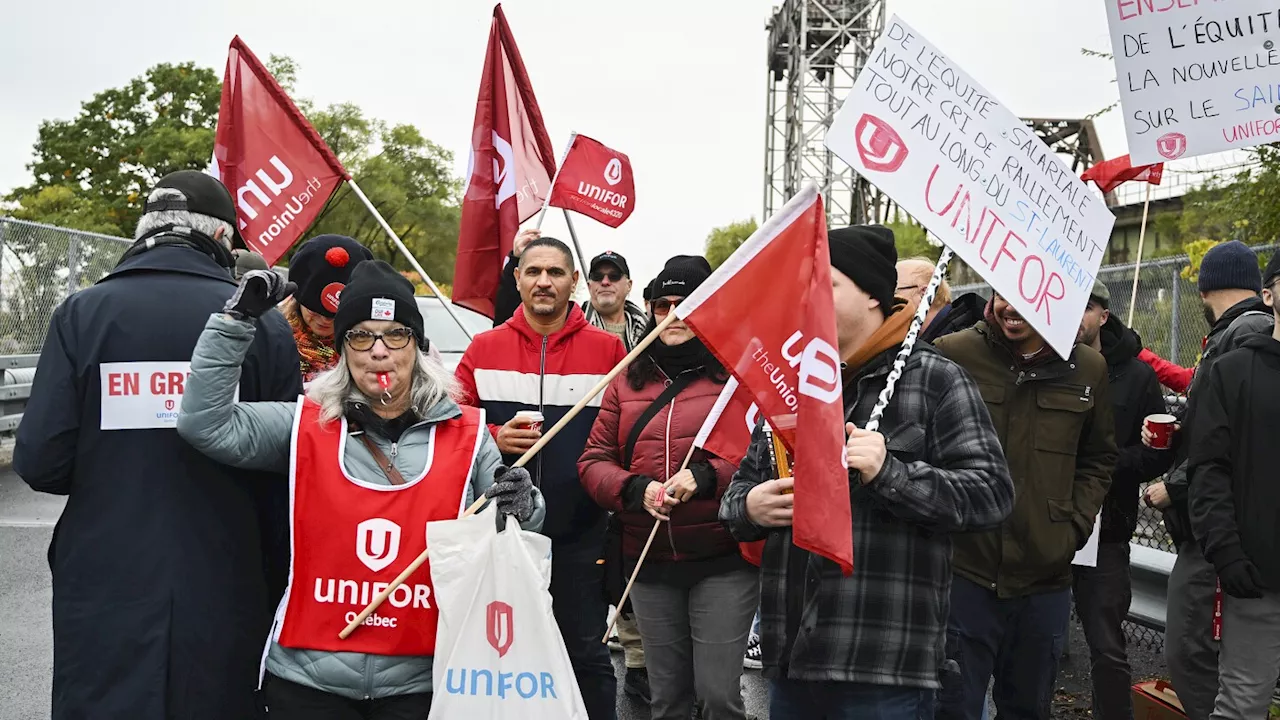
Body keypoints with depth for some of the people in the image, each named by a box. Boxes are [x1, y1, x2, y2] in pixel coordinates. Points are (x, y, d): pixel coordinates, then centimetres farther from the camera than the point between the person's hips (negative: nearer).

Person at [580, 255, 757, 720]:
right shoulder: (628, 381, 10)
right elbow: (594, 461, 7)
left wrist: (705, 477, -23)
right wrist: (636, 490, -12)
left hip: (723, 559, -4)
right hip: (649, 562, 4)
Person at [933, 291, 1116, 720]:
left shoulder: (1088, 369, 4)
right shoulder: (951, 354, -8)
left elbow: (1098, 459, 15)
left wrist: (1074, 526, 3)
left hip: (1046, 576, 4)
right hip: (964, 571, -3)